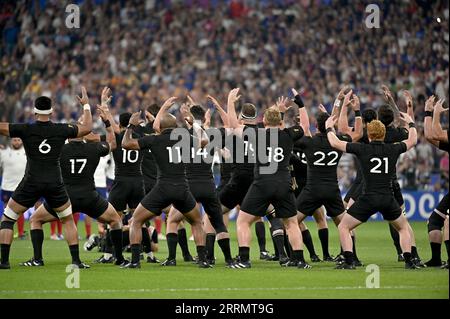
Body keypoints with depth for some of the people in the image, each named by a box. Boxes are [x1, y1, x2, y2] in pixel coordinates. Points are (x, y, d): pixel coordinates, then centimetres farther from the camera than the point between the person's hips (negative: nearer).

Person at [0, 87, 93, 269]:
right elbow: (87, 128, 14)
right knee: (68, 220, 19)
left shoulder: (25, 130, -4)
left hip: (31, 183, -2)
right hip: (55, 184, 2)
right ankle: (76, 261, 10)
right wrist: (86, 105, 26)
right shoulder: (61, 130, 2)